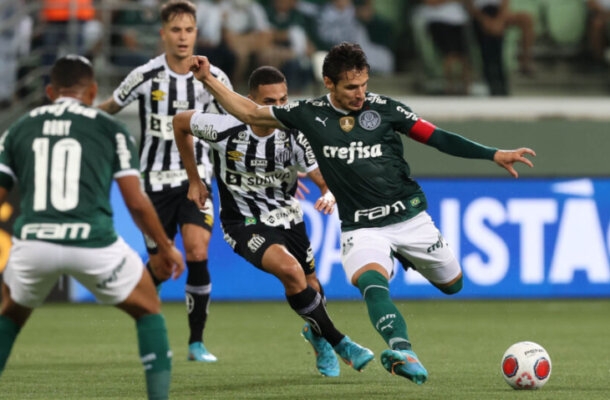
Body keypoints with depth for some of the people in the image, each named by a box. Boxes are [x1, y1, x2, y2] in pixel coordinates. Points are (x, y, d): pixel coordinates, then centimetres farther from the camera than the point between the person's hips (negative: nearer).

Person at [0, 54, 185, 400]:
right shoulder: (110, 129, 11)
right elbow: (137, 203, 8)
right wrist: (167, 248, 22)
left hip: (32, 241, 2)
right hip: (92, 241, -2)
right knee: (149, 309, 22)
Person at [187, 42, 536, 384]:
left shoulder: (384, 108, -4)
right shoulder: (310, 114, -1)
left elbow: (438, 138, -2)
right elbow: (249, 112, 7)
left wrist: (495, 155, -9)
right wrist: (208, 79, -1)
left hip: (410, 218, 2)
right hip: (361, 227, -2)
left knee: (452, 284, 11)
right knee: (371, 282, -32)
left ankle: (407, 259, 42)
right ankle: (404, 352, -51)